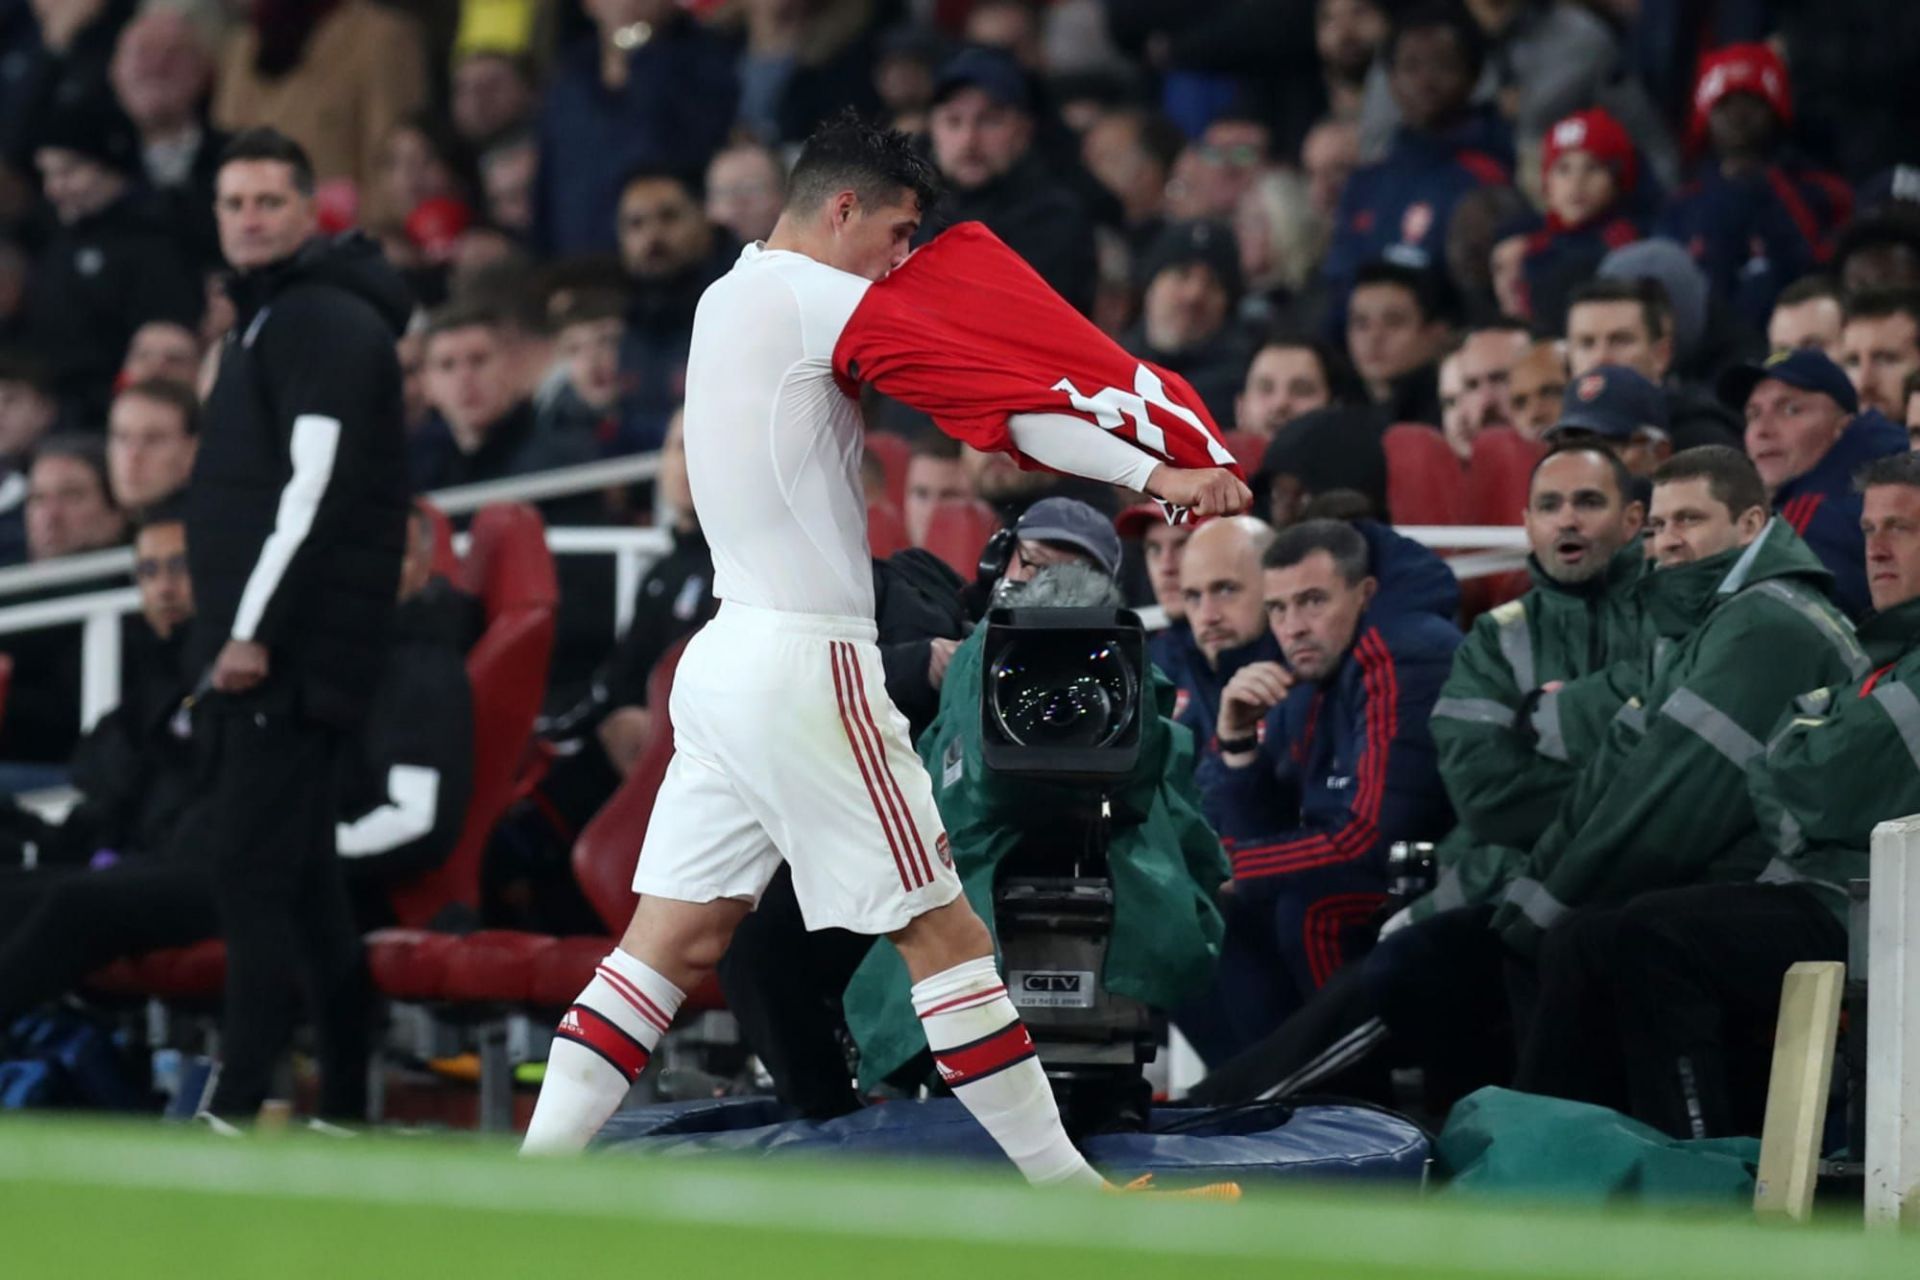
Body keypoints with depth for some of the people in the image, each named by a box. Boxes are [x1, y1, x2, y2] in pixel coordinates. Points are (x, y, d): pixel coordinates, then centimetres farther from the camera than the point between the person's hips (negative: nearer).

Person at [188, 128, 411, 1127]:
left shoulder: (327, 322, -11)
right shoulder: (268, 319, 20)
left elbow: (318, 489, -21)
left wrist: (257, 629, -23)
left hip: (294, 644, -10)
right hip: (255, 643, 10)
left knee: (248, 859, -13)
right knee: (295, 868, 12)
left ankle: (238, 1100, -15)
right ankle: (343, 1101, 16)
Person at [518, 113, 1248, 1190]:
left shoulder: (730, 297, 16)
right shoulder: (809, 295, -12)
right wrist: (1155, 475, -22)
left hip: (730, 652, 9)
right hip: (806, 666, -9)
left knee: (676, 938, 8)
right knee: (944, 932, -5)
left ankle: (536, 1170, 2)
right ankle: (1065, 1193, -2)